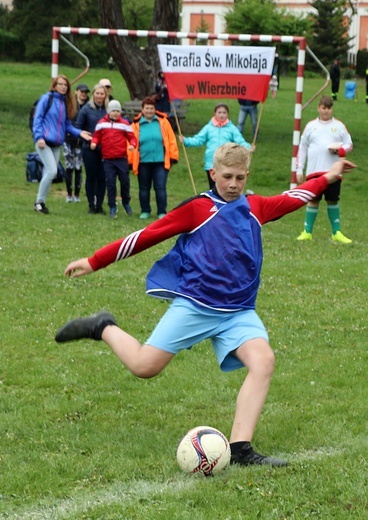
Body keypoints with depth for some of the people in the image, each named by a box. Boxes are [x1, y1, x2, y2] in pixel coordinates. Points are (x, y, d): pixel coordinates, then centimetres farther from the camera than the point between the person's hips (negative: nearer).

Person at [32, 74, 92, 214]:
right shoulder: (47, 99, -4)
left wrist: (79, 133, 1)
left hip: (56, 144, 6)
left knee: (49, 173, 6)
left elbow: (67, 125, 17)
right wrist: (39, 137, -15)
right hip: (44, 142, -6)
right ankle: (39, 201, -4)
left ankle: (41, 202, 15)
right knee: (52, 171, -15)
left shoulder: (65, 102, 14)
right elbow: (37, 119, -6)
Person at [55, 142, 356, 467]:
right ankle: (104, 329, 20)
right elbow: (147, 236, -1)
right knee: (144, 366, -11)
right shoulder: (197, 208, -2)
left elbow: (293, 198, 32)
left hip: (239, 312, 4)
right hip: (194, 305, -4)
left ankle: (240, 449, -23)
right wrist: (94, 263, -1)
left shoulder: (256, 208, 12)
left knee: (264, 361, -21)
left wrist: (327, 177, 34)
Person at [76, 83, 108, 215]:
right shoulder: (87, 109, -3)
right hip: (89, 149, -1)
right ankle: (91, 205, 12)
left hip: (105, 149, 1)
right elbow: (78, 127, 1)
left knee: (102, 178, 3)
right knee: (91, 177, 5)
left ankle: (99, 205, 11)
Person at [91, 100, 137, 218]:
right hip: (108, 160, 0)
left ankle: (126, 203, 27)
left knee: (125, 181, 4)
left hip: (122, 158, 0)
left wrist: (132, 144, -16)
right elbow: (96, 136, 9)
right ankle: (112, 208, 7)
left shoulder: (124, 124, 3)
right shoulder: (102, 123, 6)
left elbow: (132, 137, 4)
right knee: (110, 183, -1)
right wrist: (94, 143, -12)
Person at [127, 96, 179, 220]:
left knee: (160, 188, -1)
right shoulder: (136, 125, 0)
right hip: (143, 162, 1)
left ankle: (162, 212, 7)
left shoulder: (163, 122, 1)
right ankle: (145, 211, 23)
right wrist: (130, 161, -2)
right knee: (144, 188, 11)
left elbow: (171, 140, 2)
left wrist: (173, 157, -1)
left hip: (160, 162, -1)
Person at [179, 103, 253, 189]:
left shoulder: (232, 128, 3)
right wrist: (185, 141, -8)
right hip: (211, 165, 2)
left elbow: (240, 142, -4)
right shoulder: (208, 128, 8)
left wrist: (248, 147, -23)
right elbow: (198, 140, 6)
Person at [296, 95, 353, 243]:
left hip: (333, 171, 0)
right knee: (313, 200, 1)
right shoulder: (310, 126, 9)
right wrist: (299, 170, 5)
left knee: (333, 200, 5)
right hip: (314, 171, 0)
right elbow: (302, 149, 10)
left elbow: (349, 145, 10)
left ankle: (336, 232, 11)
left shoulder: (339, 126, 9)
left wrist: (340, 149, -13)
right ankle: (307, 231, 7)